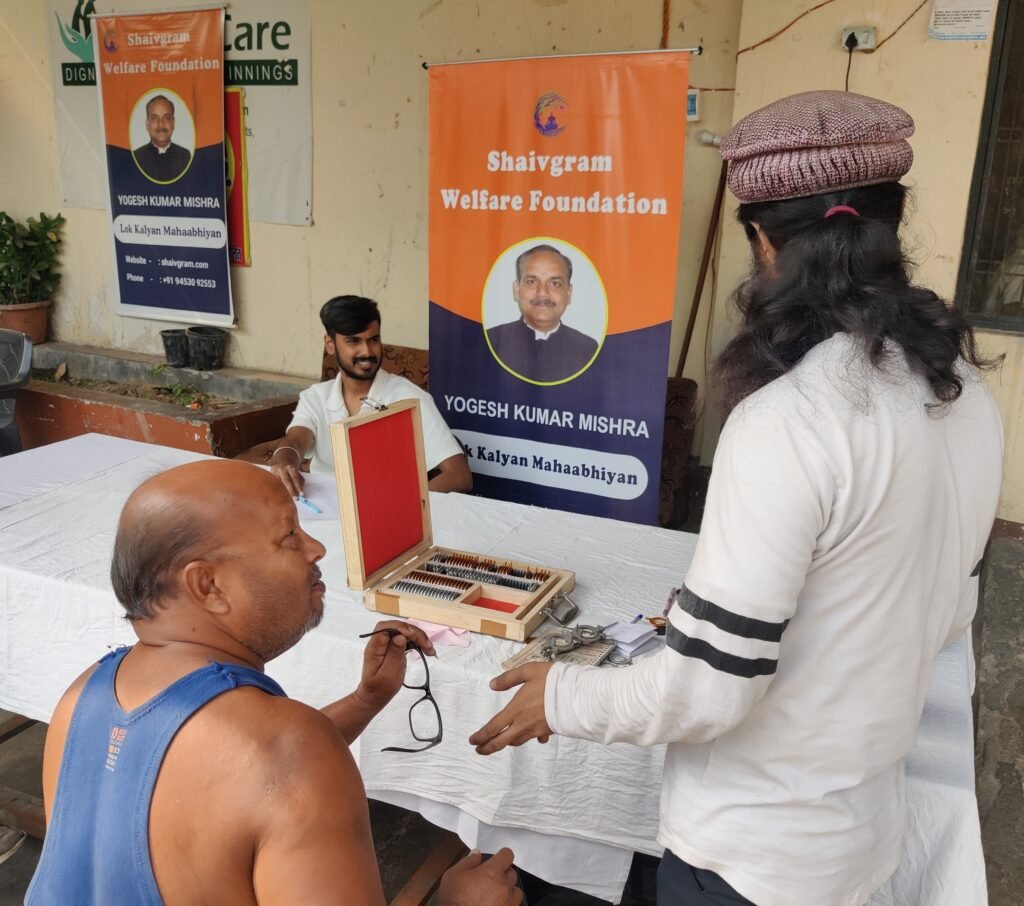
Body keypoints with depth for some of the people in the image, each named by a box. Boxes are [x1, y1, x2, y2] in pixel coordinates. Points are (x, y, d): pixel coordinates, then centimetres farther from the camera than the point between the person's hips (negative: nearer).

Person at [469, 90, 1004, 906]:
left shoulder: (790, 419, -30)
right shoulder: (965, 393, -5)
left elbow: (710, 687, -26)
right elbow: (947, 611, 8)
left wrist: (562, 698, -9)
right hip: (863, 817, 7)